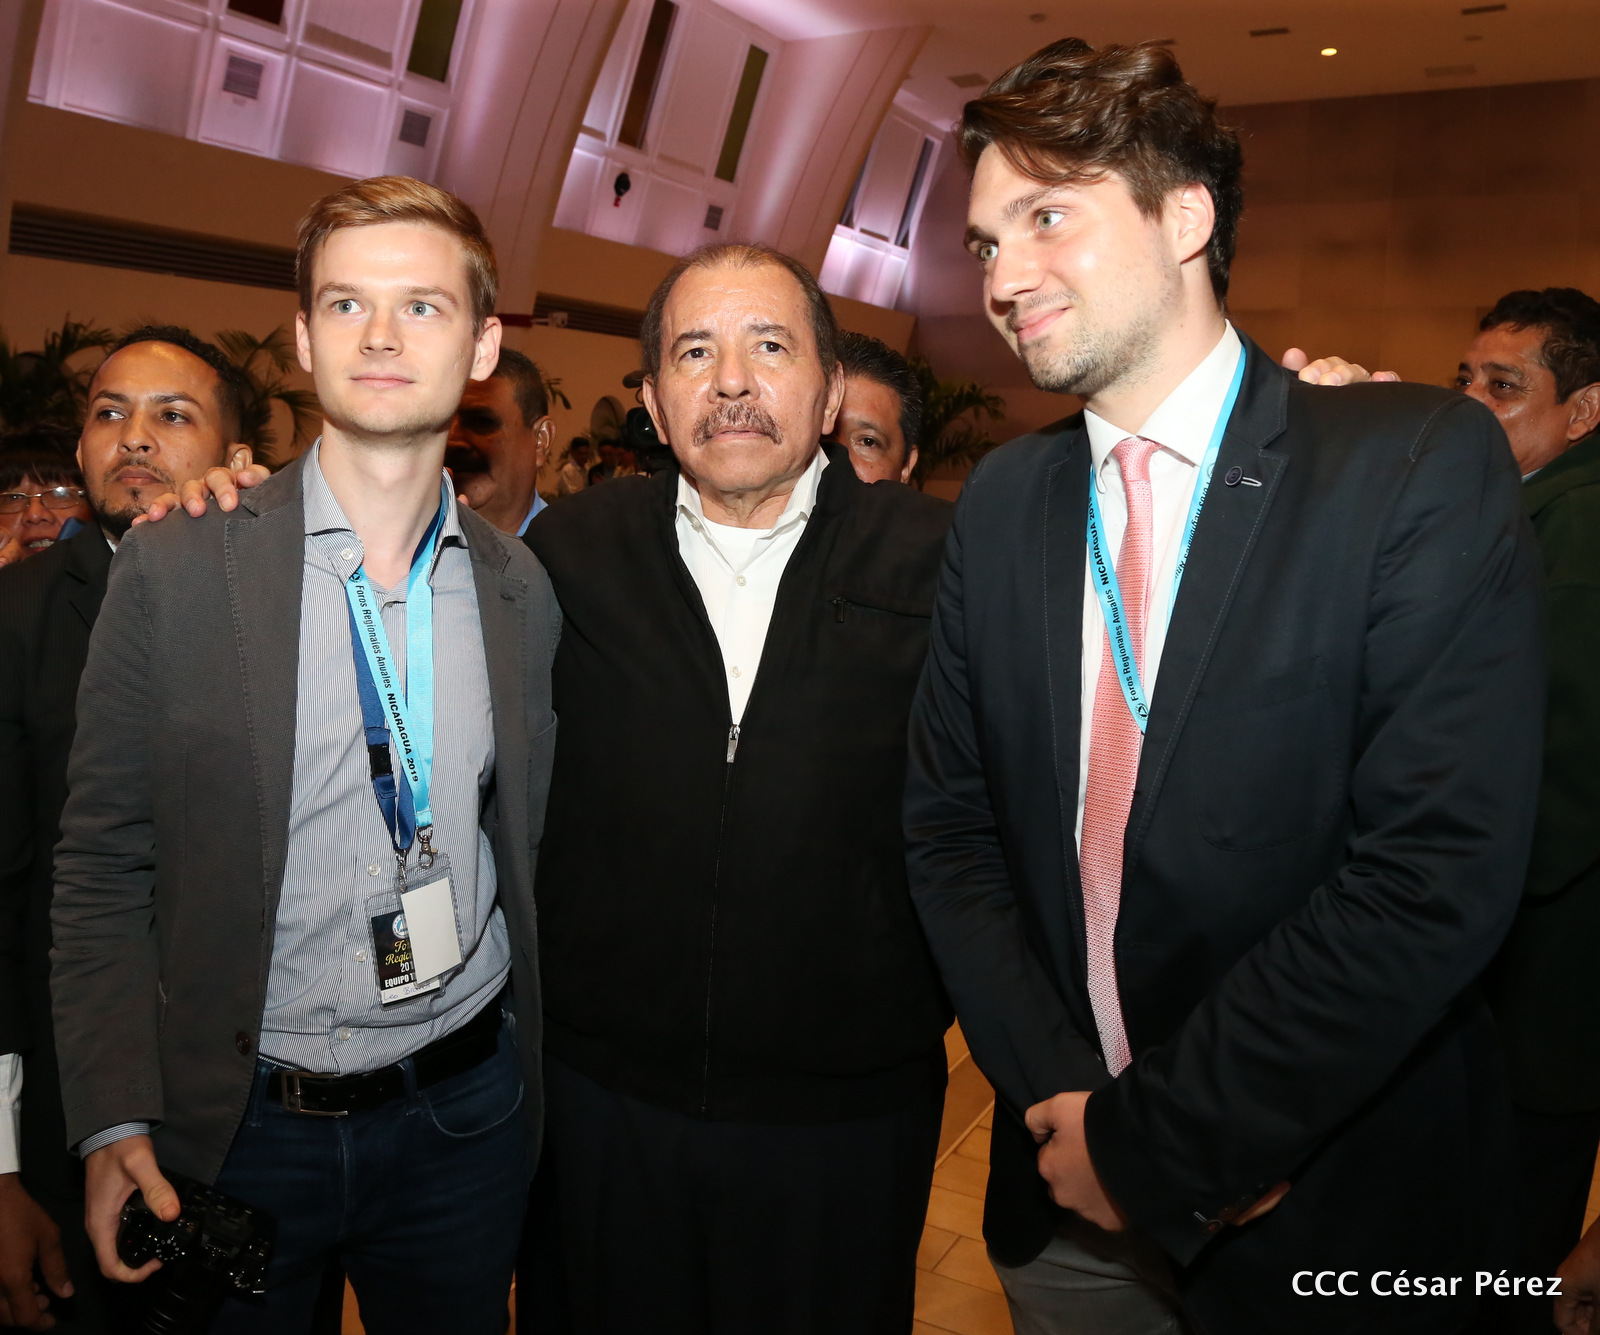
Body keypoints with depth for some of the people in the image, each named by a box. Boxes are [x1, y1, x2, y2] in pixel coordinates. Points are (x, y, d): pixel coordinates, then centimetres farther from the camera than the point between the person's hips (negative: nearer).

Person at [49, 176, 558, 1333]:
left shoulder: (522, 589, -1)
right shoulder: (175, 568, -9)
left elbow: (521, 853, 5)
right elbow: (102, 870, -5)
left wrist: (526, 1083, 6)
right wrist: (115, 1124, -10)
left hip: (462, 1118, 2)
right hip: (236, 1126, -2)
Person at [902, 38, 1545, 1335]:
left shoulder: (1422, 463, -13)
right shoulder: (1001, 502, 0)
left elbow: (1440, 869, -20)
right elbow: (950, 828, 1)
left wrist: (1156, 1138, -17)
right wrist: (1063, 1097, -10)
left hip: (1337, 1211, -3)